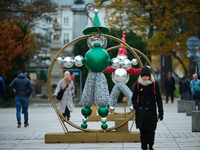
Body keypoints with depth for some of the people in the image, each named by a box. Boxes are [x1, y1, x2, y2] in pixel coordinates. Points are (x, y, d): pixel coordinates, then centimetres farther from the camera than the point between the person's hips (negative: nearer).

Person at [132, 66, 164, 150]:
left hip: (151, 112, -1)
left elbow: (158, 99, 3)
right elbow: (134, 98, 8)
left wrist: (160, 112, 0)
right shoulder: (138, 84, 1)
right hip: (141, 113, 1)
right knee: (143, 132, 2)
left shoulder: (154, 84, -1)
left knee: (151, 131, -3)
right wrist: (137, 108, -7)